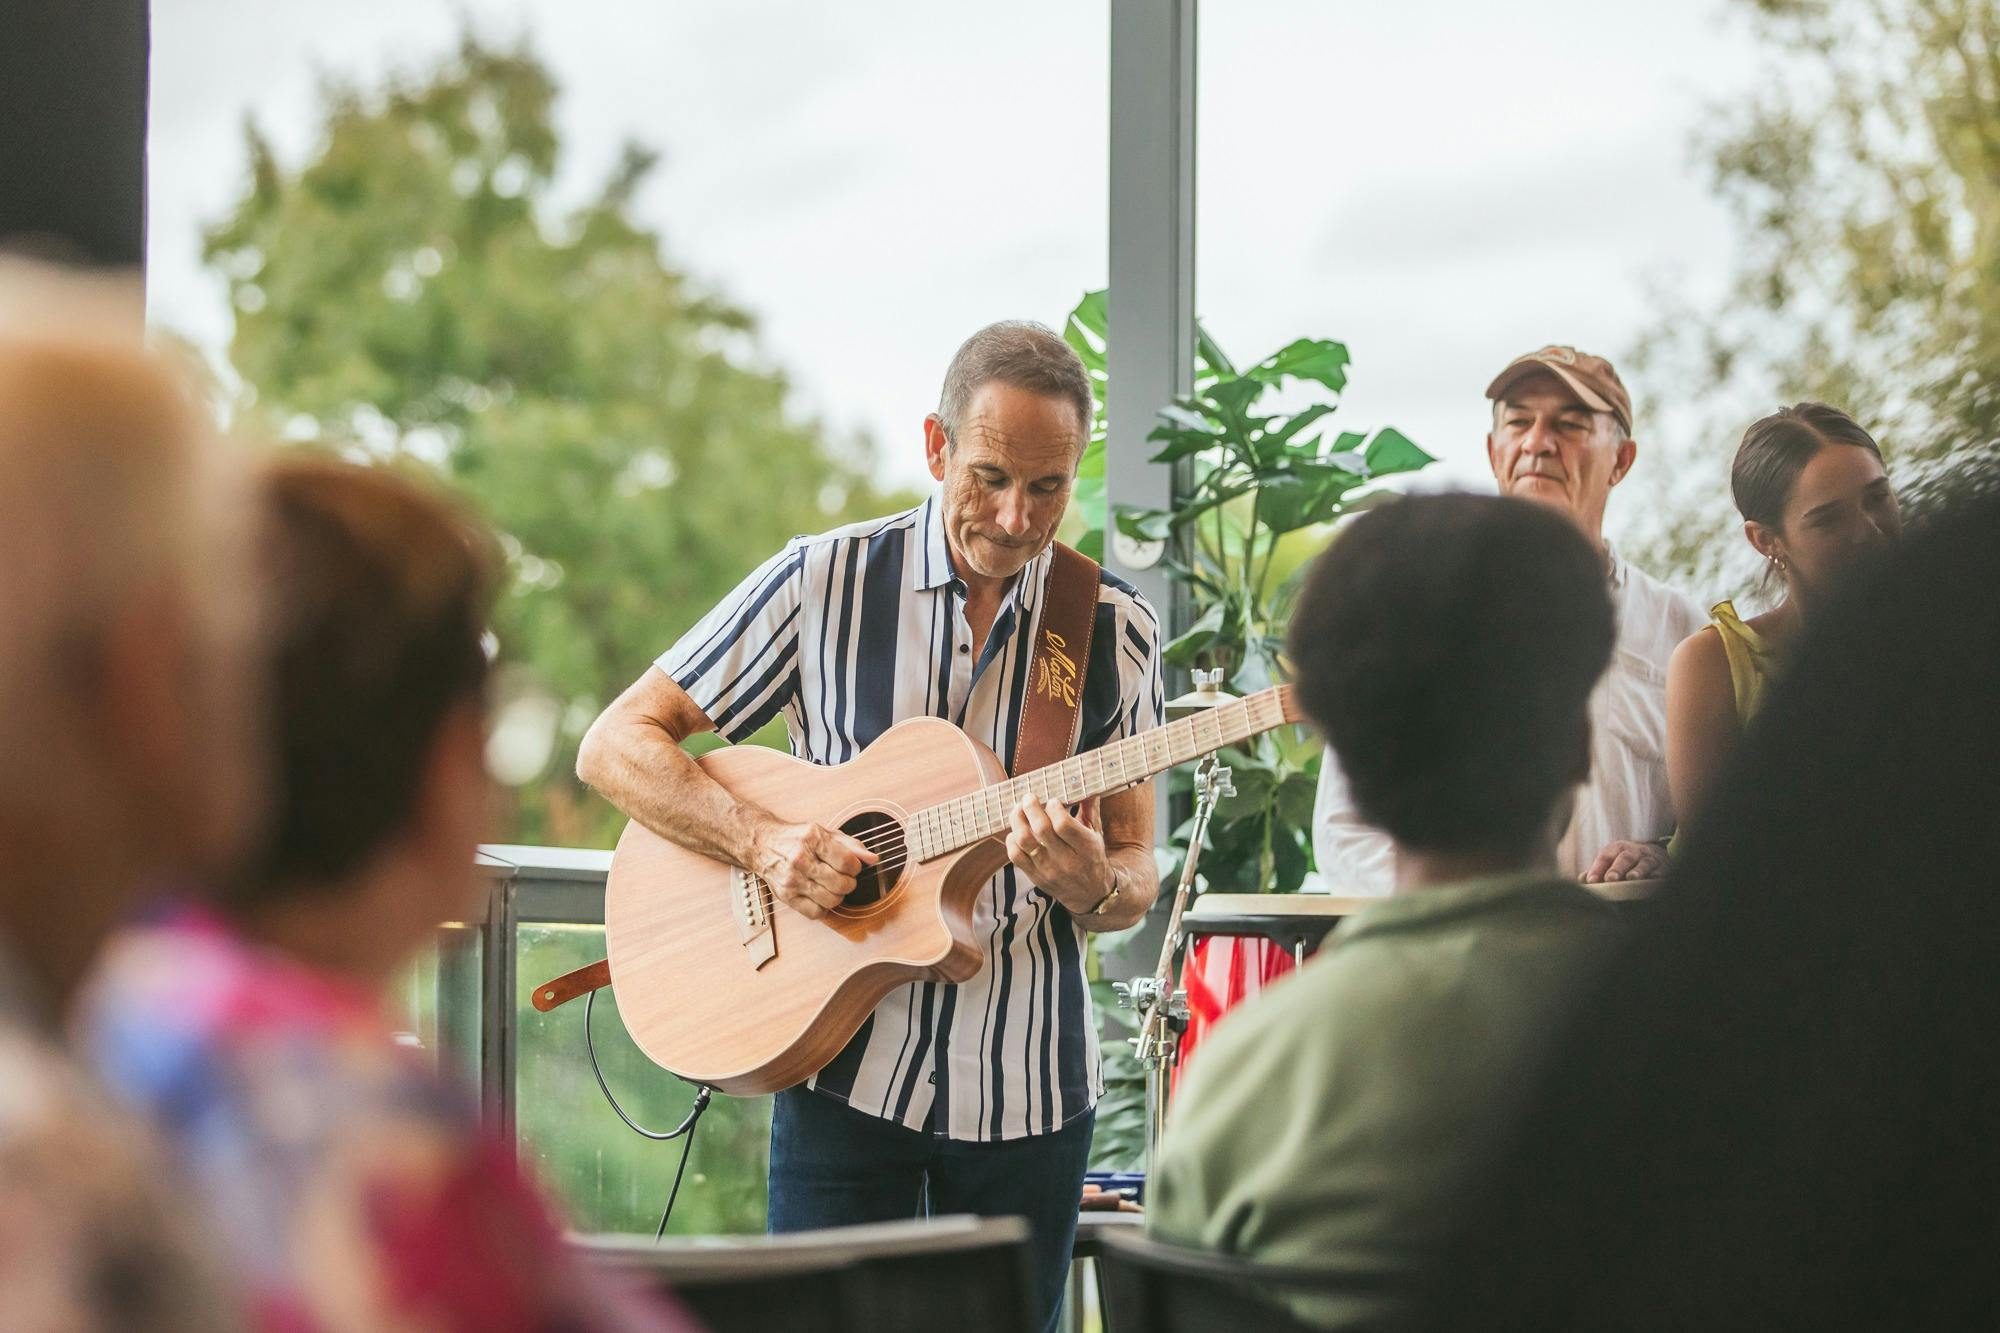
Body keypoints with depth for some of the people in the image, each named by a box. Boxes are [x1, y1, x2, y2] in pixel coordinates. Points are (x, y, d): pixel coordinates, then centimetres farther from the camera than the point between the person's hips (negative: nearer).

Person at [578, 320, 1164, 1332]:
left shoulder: (1116, 630, 2)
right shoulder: (826, 582, -3)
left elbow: (1137, 870, 7)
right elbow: (616, 745, -3)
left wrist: (1095, 887, -17)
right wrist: (762, 841, -18)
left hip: (1027, 1088, 2)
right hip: (843, 1067, -2)